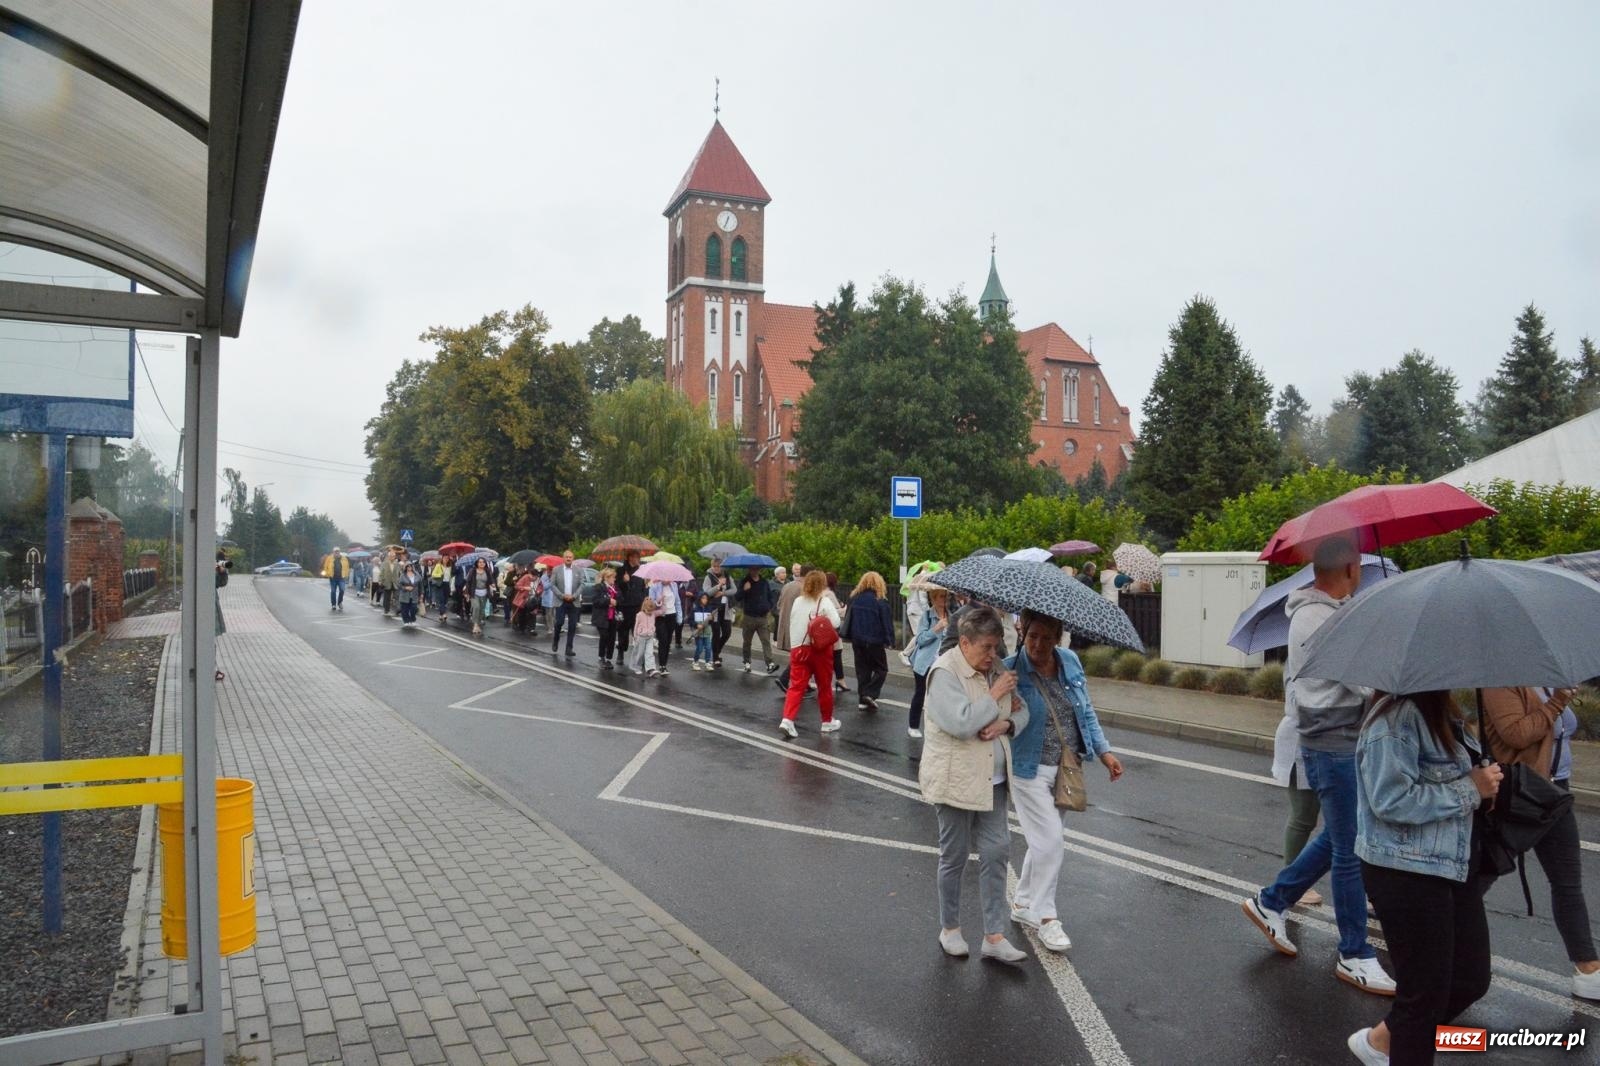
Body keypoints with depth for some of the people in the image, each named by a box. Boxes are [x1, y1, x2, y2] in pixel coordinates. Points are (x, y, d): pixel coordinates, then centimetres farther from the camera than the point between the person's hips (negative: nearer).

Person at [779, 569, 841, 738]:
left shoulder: (797, 601, 8)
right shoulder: (825, 601, -8)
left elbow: (792, 624, 12)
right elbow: (835, 623, -20)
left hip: (798, 648, 4)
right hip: (820, 649, -3)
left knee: (796, 686, 0)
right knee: (824, 686, 12)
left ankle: (787, 720, -17)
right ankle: (827, 721, 24)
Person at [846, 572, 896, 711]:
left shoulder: (854, 598, 3)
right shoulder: (880, 601, -11)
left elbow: (849, 618, 8)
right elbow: (887, 621, -10)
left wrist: (850, 636, 15)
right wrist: (889, 640, -4)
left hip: (857, 640, 5)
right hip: (874, 642, -5)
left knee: (862, 670, 13)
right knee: (881, 669, 8)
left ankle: (862, 699, 11)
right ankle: (870, 694, -8)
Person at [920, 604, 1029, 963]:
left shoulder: (994, 669, 6)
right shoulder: (945, 672, -17)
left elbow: (1023, 711, 11)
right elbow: (961, 722, -28)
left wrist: (1006, 724, -11)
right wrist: (996, 695, -20)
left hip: (991, 780, 7)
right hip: (955, 781, -6)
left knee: (997, 851, 4)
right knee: (955, 856, 7)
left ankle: (994, 937, 12)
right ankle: (949, 929, 27)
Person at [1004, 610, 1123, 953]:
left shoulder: (1070, 661, 0)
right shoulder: (1011, 671, -16)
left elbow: (1086, 711, 10)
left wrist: (1104, 751, 7)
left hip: (1066, 770, 6)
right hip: (1030, 770, -6)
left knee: (1045, 841, 15)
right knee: (1050, 841, -7)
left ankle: (1023, 903, 33)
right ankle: (1045, 915, 12)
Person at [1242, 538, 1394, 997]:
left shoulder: (1309, 612, 10)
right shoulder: (1323, 619, -21)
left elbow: (1292, 675, 19)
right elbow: (1370, 683, -23)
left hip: (1328, 741, 10)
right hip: (1335, 747, -10)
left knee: (1336, 838, 20)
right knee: (1350, 851, 1)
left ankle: (1270, 902, 29)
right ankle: (1355, 956, 13)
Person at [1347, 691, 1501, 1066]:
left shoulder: (1442, 711, 8)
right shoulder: (1397, 716, -23)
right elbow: (1393, 801, -26)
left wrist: (1481, 780, 3)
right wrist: (1469, 789, -18)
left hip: (1455, 865, 10)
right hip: (1405, 874, -10)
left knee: (1472, 978, 16)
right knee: (1427, 989, 3)